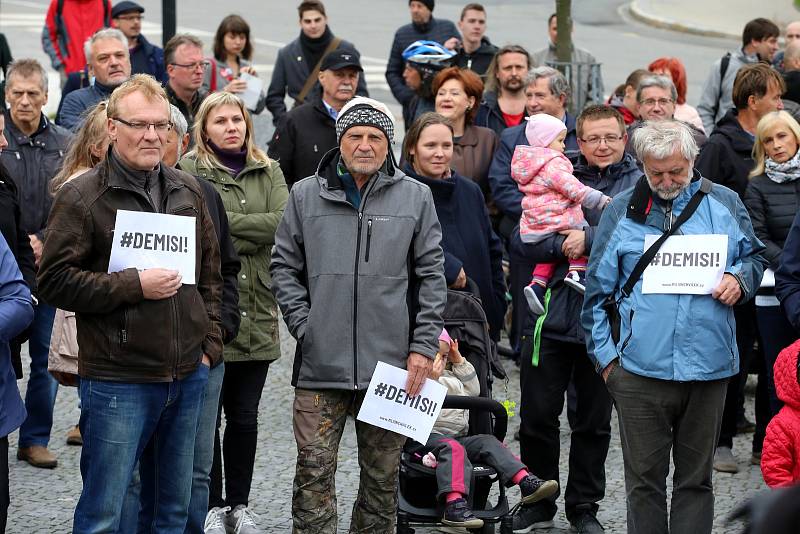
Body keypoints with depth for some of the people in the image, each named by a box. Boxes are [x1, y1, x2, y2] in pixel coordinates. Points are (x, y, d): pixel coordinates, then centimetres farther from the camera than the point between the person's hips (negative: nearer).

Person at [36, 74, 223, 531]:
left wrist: (210, 343, 9)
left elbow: (211, 274, 18)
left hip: (188, 375, 6)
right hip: (118, 382, -5)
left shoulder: (188, 191, 10)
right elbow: (55, 282, -12)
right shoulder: (82, 196, -7)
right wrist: (134, 286, -18)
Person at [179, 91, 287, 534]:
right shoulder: (189, 172, -3)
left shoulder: (269, 173, 10)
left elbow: (284, 224, -7)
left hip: (256, 312, 4)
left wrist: (225, 221, -12)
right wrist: (252, 236, -12)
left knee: (245, 415, 10)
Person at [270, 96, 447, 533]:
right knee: (314, 472, -2)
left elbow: (431, 275, 5)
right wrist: (303, 326, -3)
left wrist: (423, 346, -1)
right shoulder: (305, 195, 5)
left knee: (382, 473, 10)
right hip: (320, 363, -1)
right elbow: (284, 267, 8)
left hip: (390, 364, 1)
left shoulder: (415, 197, 5)